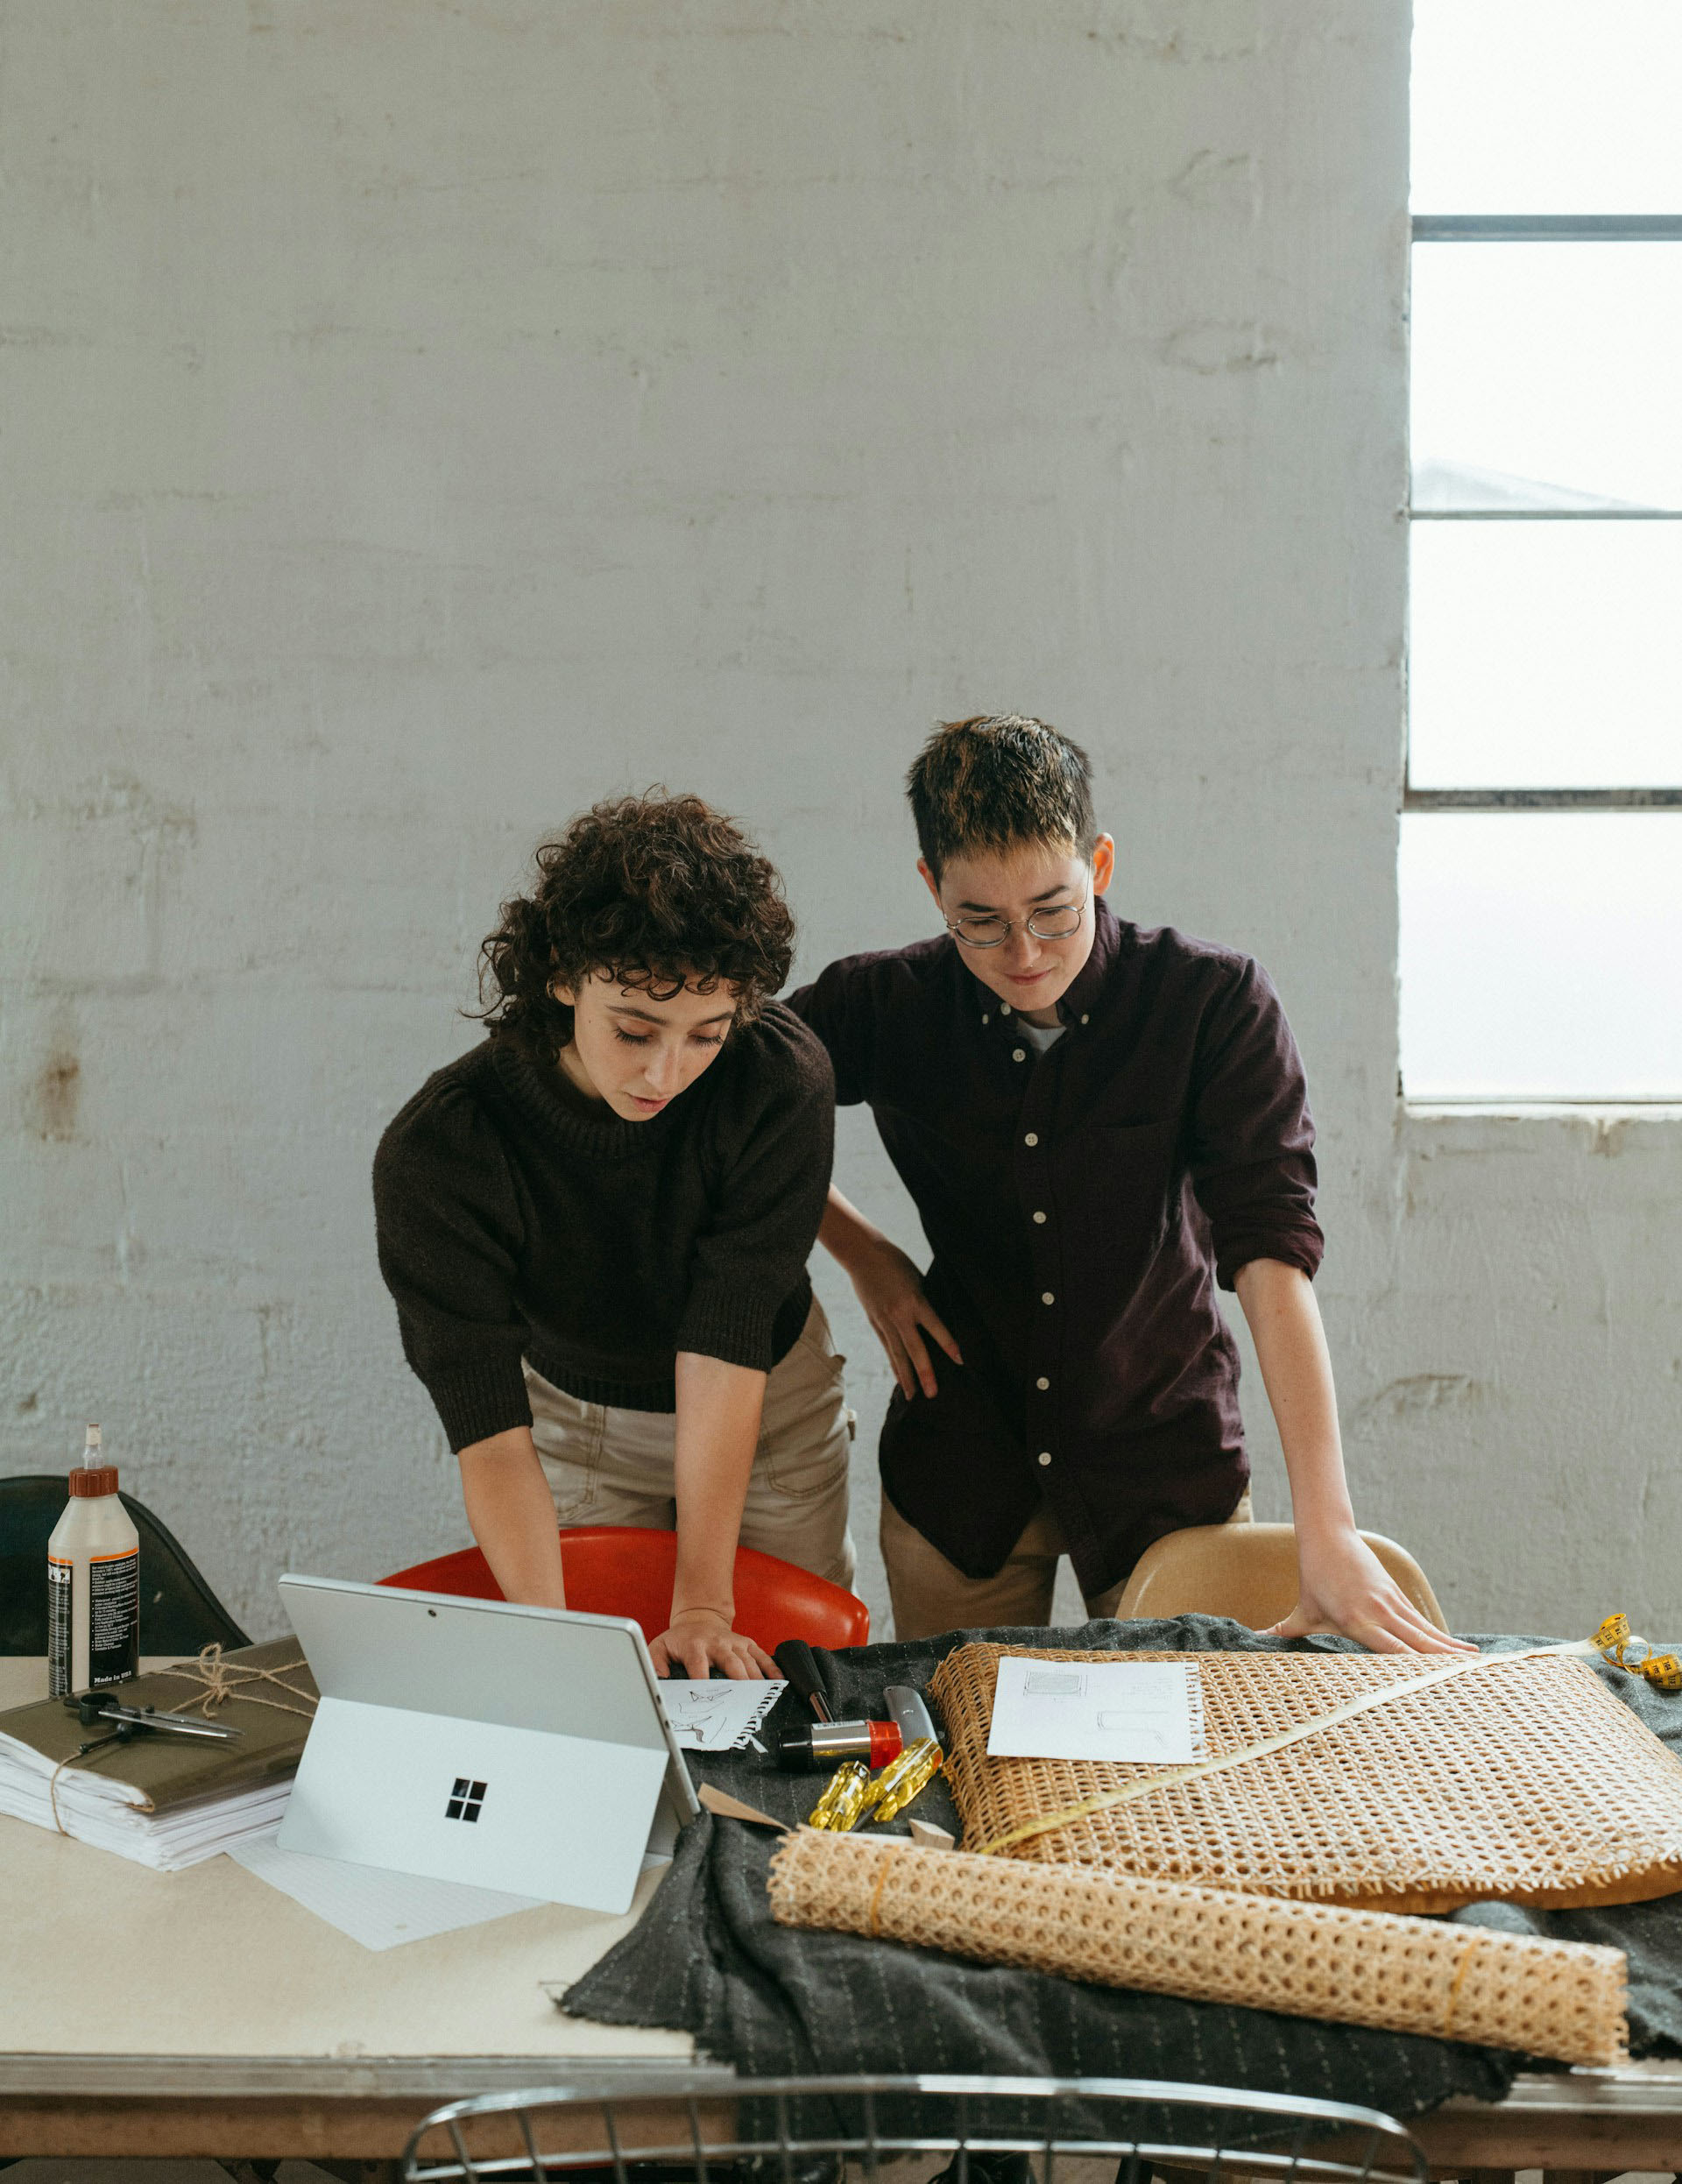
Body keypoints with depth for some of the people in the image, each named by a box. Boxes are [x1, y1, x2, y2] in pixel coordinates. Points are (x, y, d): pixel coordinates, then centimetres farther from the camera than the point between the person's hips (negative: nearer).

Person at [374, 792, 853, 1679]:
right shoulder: (433, 1154, -31)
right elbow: (490, 1434, -33)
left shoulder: (779, 1080, -31)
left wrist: (703, 1607, -34)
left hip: (769, 1407, 0)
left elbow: (723, 1354, -31)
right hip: (579, 1421, 0)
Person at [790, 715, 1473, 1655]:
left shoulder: (1218, 1005, -14)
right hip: (960, 1470, 2)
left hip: (1167, 1457, -1)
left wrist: (1326, 1533, -30)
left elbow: (1273, 1253, -23)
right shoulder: (883, 1006, -7)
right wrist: (864, 1252, -3)